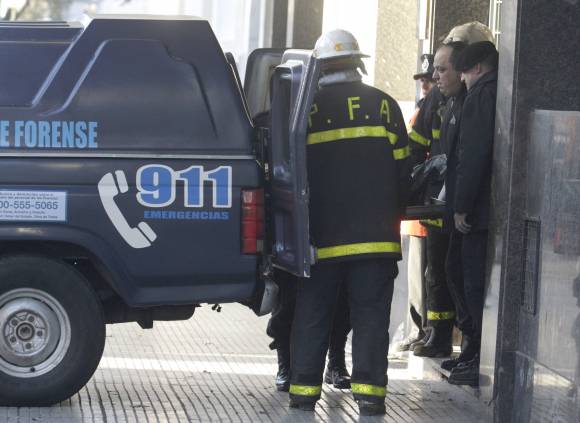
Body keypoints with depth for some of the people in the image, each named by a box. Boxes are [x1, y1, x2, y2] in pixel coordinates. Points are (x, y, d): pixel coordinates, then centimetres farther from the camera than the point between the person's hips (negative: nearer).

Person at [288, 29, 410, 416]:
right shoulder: (382, 105, 2)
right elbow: (402, 170, 4)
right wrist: (394, 213, 19)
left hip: (321, 235, 0)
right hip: (375, 235, 0)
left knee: (312, 314, 8)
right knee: (370, 313, 3)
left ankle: (304, 387, 8)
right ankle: (369, 390, -1)